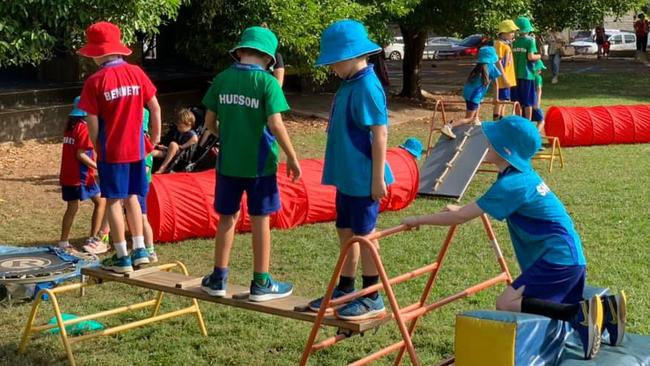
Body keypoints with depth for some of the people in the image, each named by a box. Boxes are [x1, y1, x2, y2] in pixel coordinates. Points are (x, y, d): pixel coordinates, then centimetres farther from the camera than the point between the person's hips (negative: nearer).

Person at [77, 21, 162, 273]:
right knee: (132, 197, 17)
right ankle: (140, 250, 18)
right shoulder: (136, 73, 0)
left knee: (114, 201, 4)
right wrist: (156, 135, 17)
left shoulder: (95, 81, -12)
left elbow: (93, 121, -10)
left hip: (111, 150, -4)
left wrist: (97, 146, 6)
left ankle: (122, 258, 6)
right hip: (136, 148, 4)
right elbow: (155, 107, 4)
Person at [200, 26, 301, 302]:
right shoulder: (267, 82, -11)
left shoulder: (222, 79, 0)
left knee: (228, 217, 14)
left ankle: (218, 279, 21)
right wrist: (292, 158, -7)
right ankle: (261, 284, 13)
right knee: (260, 220, 6)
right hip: (259, 163, -3)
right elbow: (275, 125, -17)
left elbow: (209, 122, 3)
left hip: (227, 162, 4)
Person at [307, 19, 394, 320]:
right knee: (346, 233, 16)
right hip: (346, 176, 9)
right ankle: (344, 290, 28)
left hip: (363, 179, -9)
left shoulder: (367, 87, -18)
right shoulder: (349, 84, 10)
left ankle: (372, 298, 13)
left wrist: (378, 178, -19)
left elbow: (380, 133, -20)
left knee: (364, 234, 1)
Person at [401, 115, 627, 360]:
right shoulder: (523, 175, 10)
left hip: (558, 259, -10)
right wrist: (461, 210, 27)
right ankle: (605, 309, 11)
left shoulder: (511, 184, -18)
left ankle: (580, 313, -20)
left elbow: (462, 217, -17)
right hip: (570, 258, 10)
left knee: (506, 305, -17)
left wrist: (419, 220, -7)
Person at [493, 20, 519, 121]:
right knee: (499, 101, -7)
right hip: (502, 79, -10)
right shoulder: (499, 44, -13)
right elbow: (498, 62, -19)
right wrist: (504, 77, -22)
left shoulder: (506, 44, 16)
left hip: (507, 79, 10)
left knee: (504, 101, 15)